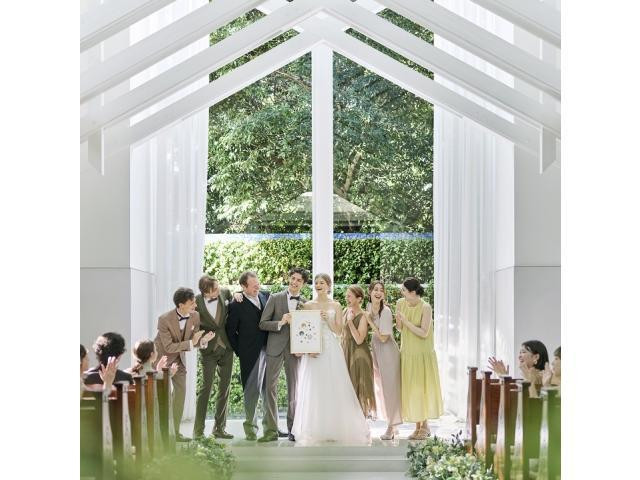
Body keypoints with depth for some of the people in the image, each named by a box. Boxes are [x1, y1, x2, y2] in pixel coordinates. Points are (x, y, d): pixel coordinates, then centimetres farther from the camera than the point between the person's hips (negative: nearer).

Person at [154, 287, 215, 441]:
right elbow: (169, 347, -27)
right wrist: (191, 343, -34)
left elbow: (194, 341, -5)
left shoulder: (195, 316, -13)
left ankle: (175, 431, 7)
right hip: (161, 357, -5)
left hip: (178, 359, 5)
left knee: (180, 391, 0)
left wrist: (203, 341, -28)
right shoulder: (164, 319, -28)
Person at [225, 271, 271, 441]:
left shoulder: (266, 296, 7)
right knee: (252, 390, 0)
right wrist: (239, 352, -3)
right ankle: (251, 426, 10)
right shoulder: (236, 305, -8)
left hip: (269, 350, 5)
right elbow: (230, 331, -2)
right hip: (250, 354, -5)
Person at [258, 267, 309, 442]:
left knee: (294, 388, 6)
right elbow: (262, 323, -1)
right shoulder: (275, 298, 2)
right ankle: (271, 429, -1)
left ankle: (292, 428, 15)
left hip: (295, 349, 2)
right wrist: (280, 323, -16)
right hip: (275, 348, -1)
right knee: (271, 387, -4)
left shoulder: (306, 303, 7)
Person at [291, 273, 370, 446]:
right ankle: (314, 430, 1)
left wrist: (327, 319, -13)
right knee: (313, 390, -3)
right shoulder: (308, 306, 7)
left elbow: (338, 330, 2)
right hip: (312, 351, 0)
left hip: (331, 351, 0)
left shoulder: (335, 306, 7)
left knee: (333, 389, -2)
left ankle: (334, 428, 6)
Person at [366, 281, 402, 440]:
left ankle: (392, 427, 7)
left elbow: (383, 337, -21)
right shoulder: (369, 306, 3)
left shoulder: (385, 311, -20)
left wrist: (370, 322, -19)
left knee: (389, 387, -2)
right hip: (375, 350, 8)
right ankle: (391, 424, 25)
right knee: (380, 387, 13)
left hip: (387, 351, -8)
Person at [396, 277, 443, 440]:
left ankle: (425, 425, 17)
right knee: (410, 389, 7)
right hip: (407, 353, 5)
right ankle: (418, 426, 16)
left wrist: (406, 321, -22)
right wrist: (399, 321, -15)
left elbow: (423, 333, -20)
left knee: (423, 388, 4)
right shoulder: (401, 303, -1)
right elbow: (400, 329, 6)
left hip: (423, 354, -5)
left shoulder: (425, 308, -17)